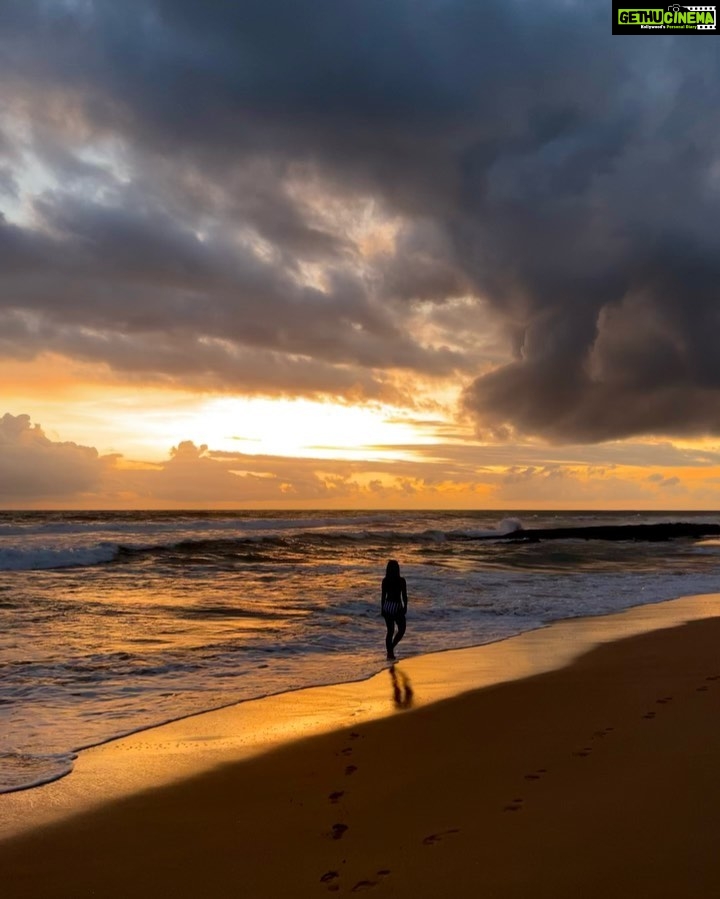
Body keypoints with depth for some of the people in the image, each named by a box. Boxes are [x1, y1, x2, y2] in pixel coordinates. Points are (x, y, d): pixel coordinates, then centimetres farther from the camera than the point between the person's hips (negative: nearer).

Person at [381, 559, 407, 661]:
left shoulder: (385, 580, -2)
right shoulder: (401, 580, -11)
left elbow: (383, 596, 2)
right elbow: (404, 596, -8)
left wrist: (382, 608, 10)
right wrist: (405, 607, 4)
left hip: (387, 606, 4)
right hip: (397, 607, -4)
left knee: (390, 631, 12)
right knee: (401, 630, 11)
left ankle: (390, 652, 11)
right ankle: (391, 648, -5)